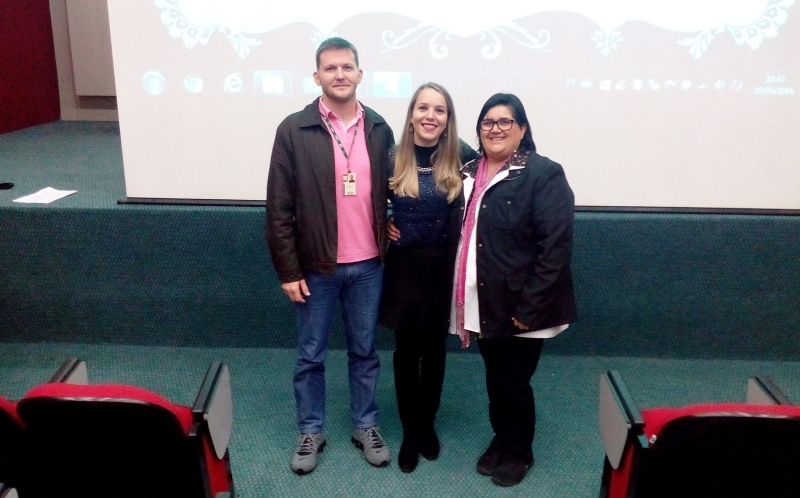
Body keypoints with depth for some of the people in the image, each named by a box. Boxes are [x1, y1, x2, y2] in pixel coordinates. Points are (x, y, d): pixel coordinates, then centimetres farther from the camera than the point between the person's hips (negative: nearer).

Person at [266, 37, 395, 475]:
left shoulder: (379, 129, 2)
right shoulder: (294, 130, -7)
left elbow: (389, 193, 9)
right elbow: (279, 208, -7)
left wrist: (388, 248, 1)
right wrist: (288, 270, -9)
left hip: (367, 266, 2)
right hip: (316, 267, -2)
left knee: (364, 352, 16)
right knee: (311, 356, 12)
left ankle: (365, 427, 33)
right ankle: (311, 432, 30)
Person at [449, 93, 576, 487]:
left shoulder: (544, 174, -11)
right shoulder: (469, 173, 10)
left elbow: (555, 246, -17)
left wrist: (530, 307, -20)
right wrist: (462, 299, 8)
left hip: (520, 304, -6)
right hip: (483, 302, 6)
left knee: (513, 381, 6)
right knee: (495, 378, 18)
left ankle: (518, 451, 30)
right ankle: (501, 439, 39)